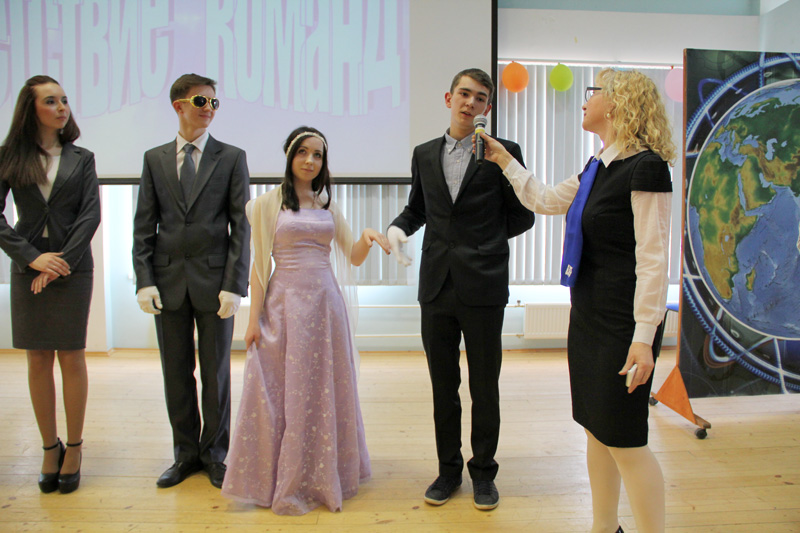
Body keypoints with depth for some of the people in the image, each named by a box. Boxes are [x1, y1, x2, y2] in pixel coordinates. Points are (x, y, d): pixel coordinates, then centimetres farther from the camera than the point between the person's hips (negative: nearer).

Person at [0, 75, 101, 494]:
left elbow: (91, 214, -2)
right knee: (38, 361, 6)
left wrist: (63, 261, -11)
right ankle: (49, 447, 19)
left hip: (72, 268, 0)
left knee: (71, 358, 3)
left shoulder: (81, 158, 6)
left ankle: (74, 448, 15)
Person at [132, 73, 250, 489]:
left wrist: (233, 285, -11)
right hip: (169, 281, 2)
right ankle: (186, 453, 26)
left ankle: (214, 453, 23)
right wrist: (145, 281, -4)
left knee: (216, 372, 7)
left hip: (214, 281, -2)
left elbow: (241, 225, -3)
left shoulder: (231, 158, 3)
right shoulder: (155, 159, 10)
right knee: (176, 373, 10)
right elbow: (144, 225, 7)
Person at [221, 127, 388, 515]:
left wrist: (367, 236, -11)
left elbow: (353, 257, 10)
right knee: (280, 391, 3)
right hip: (284, 304, -3)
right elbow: (260, 265, -1)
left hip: (325, 304, 3)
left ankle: (322, 476, 25)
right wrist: (254, 318, -5)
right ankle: (280, 481, 19)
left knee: (324, 390, 9)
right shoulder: (268, 203, 2)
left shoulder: (328, 206, 12)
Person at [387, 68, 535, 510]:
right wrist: (398, 227, 1)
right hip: (437, 287, 3)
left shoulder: (503, 152, 0)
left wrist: (482, 241, 1)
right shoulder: (424, 154, 11)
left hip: (483, 287, -3)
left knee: (484, 387, 9)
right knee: (443, 386, 13)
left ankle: (483, 471, 27)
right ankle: (449, 469, 29)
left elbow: (522, 215, 4)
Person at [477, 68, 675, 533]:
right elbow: (547, 200, 25)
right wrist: (505, 161, 27)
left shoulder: (646, 166, -15)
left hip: (625, 321, -9)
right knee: (596, 429, 16)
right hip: (589, 316, 9)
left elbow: (654, 258, -18)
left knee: (624, 439, -2)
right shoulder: (599, 167, 12)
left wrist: (644, 338, -20)